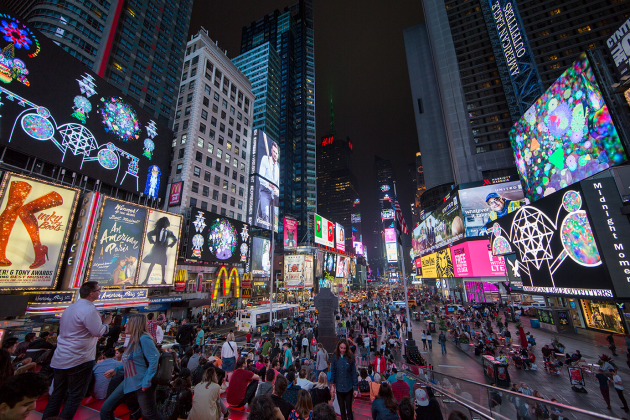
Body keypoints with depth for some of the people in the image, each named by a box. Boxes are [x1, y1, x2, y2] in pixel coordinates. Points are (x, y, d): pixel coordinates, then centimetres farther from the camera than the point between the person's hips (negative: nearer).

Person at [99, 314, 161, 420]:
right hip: (129, 382, 9)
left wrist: (146, 382, -25)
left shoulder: (144, 338, -20)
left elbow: (154, 360, -26)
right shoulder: (133, 340, 9)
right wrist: (116, 370, 11)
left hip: (141, 385, -9)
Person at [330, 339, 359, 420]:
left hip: (348, 387, -2)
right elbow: (333, 372, 1)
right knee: (342, 409, 16)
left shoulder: (350, 357, -10)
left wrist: (356, 388, -7)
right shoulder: (335, 357, -6)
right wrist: (332, 385, -3)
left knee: (349, 409, 6)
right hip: (339, 387, 2)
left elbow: (354, 372, -7)